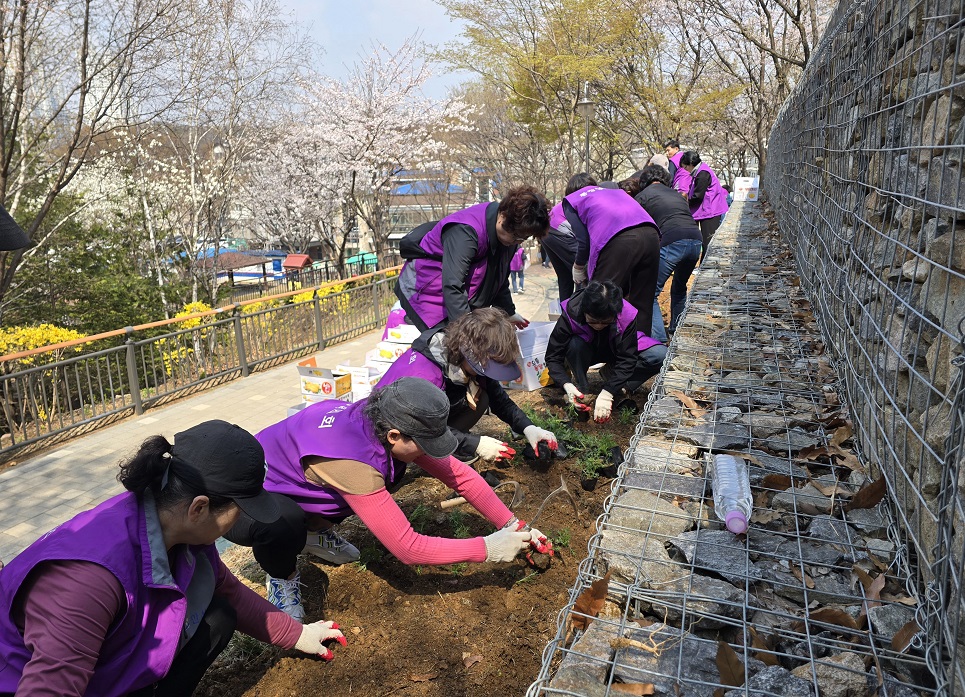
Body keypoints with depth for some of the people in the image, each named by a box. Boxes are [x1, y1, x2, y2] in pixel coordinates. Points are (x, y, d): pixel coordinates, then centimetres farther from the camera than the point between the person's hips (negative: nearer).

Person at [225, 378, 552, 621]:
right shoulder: (352, 461, -39)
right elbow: (408, 549, -35)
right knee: (282, 524, -40)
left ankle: (314, 535, 15)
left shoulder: (384, 419, -17)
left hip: (297, 490, 7)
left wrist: (513, 526, -13)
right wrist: (488, 549, -27)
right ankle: (282, 579, -6)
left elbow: (460, 474, -10)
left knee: (391, 473, -3)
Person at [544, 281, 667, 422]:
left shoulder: (627, 316, -30)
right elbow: (553, 357, -27)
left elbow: (626, 359, -27)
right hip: (586, 352, -1)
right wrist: (567, 385, -43)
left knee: (660, 355, -25)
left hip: (616, 352, 1)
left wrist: (607, 393, -35)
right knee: (574, 344, -38)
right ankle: (581, 389, -14)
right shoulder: (570, 315, -32)